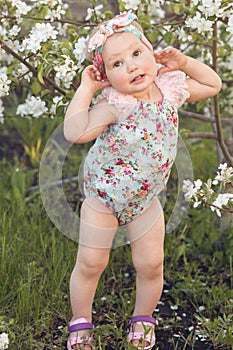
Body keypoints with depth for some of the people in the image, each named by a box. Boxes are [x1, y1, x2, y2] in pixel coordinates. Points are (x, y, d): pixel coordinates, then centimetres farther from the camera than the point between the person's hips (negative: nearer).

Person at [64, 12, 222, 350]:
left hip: (146, 198, 4)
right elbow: (75, 132, -42)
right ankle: (81, 322, 29)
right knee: (90, 263, 5)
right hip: (104, 195, -4)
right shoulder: (113, 103, -26)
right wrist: (85, 88, -34)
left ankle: (143, 318, 36)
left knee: (152, 264, 9)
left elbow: (213, 85, 8)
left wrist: (184, 63, -5)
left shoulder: (170, 87, -10)